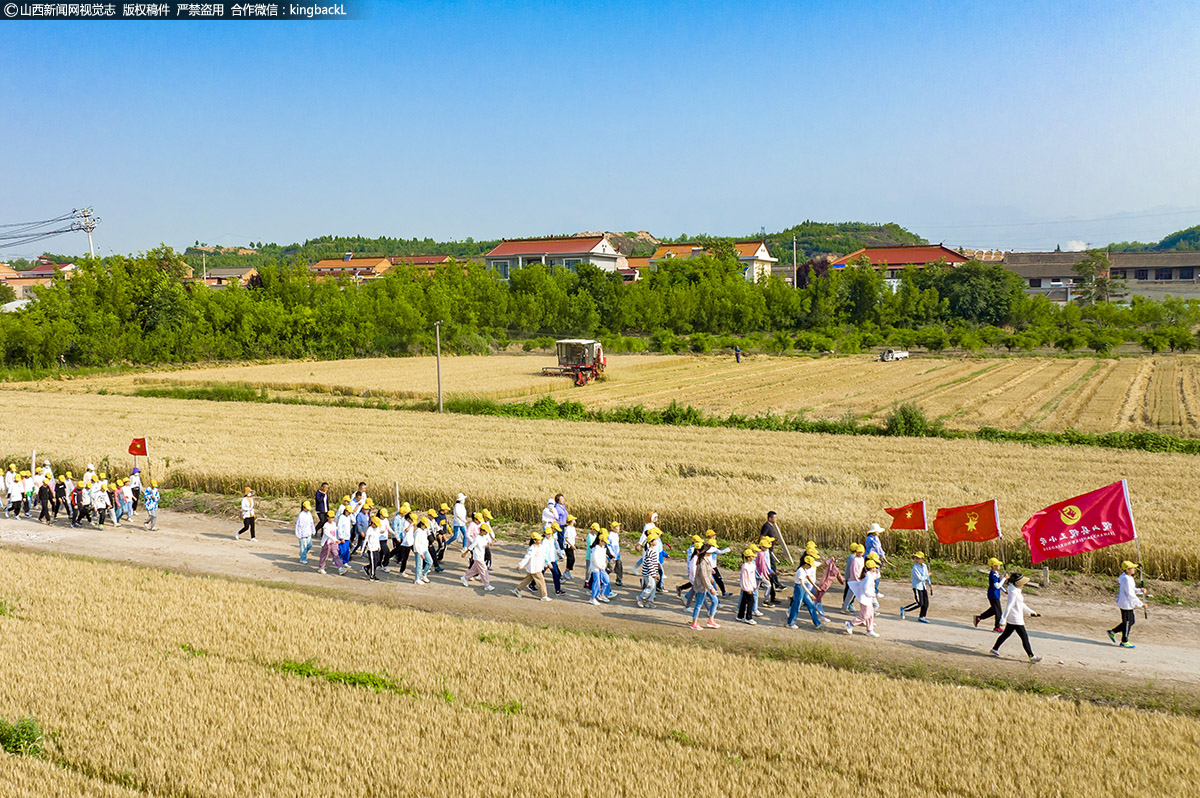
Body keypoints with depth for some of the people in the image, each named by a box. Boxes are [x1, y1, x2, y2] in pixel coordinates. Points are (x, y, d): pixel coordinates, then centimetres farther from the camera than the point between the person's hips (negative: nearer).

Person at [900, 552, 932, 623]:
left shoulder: (924, 566, 6)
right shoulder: (915, 568, -18)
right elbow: (920, 578, -20)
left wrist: (929, 584, 16)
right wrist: (927, 576, -5)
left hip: (923, 586, 8)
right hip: (917, 586, -8)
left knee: (926, 603, 6)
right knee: (919, 603, -14)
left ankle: (921, 617, 21)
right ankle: (904, 609, -1)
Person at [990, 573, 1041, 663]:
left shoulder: (1018, 591, 10)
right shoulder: (1013, 592, -21)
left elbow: (1022, 604, 22)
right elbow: (1009, 606, -23)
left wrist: (1031, 612, 29)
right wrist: (1004, 619, -22)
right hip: (1016, 620, -10)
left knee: (1006, 634, 17)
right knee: (1024, 637, -2)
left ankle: (995, 649, 26)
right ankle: (1031, 656, 6)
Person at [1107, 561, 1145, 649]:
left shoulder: (1129, 577, 9)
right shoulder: (1126, 579, -22)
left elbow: (1132, 589, 19)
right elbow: (1130, 594, -22)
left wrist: (1140, 590, 1)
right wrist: (1141, 603, -17)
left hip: (1128, 604, 10)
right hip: (1126, 604, -10)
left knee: (1131, 621, 18)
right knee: (1127, 622, 2)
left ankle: (1112, 632, 25)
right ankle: (1124, 642, 15)